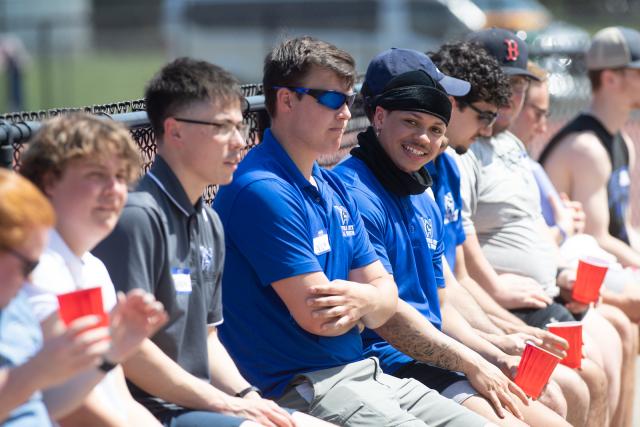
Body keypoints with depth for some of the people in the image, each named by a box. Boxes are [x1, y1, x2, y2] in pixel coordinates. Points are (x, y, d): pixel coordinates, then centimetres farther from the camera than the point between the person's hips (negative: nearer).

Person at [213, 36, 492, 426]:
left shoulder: (334, 189, 15)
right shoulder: (263, 191, -15)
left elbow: (386, 295, 11)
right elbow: (316, 319, -17)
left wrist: (362, 300, -13)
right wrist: (368, 298, 3)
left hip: (363, 373, 9)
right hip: (297, 387, -9)